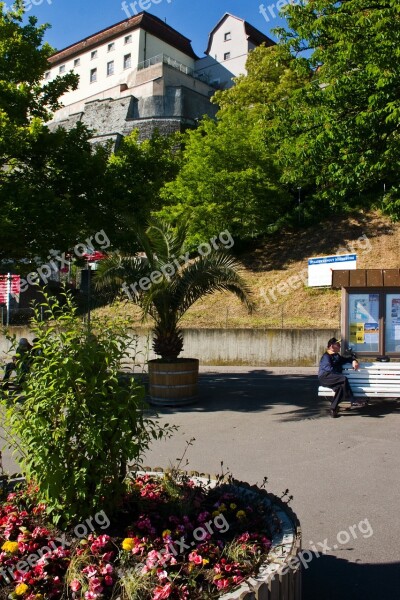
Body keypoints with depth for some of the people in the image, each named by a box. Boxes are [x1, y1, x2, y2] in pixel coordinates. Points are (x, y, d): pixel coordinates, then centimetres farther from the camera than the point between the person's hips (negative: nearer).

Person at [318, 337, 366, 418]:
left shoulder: (337, 356, 28)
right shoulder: (326, 356, 2)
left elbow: (347, 358, 39)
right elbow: (329, 369, -12)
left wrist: (354, 360, 16)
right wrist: (340, 375, -16)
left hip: (335, 378, 7)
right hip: (325, 377, -7)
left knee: (341, 386, -30)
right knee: (344, 379, -32)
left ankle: (333, 408, -32)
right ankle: (353, 402, -28)